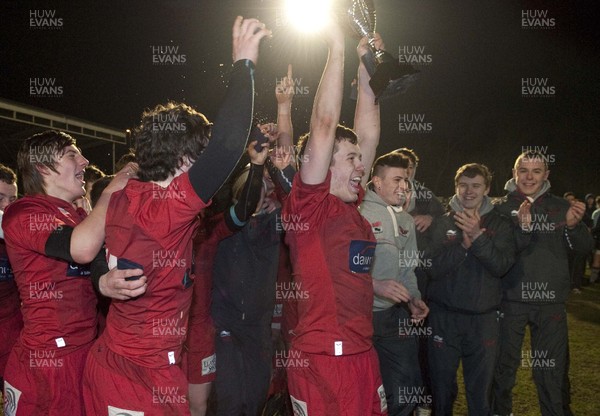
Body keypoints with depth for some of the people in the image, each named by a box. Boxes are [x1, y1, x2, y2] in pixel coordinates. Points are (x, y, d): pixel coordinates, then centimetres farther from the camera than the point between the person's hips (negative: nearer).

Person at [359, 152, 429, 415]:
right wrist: (375, 285, -24)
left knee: (407, 391, 11)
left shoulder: (406, 221, 15)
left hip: (395, 315, 7)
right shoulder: (358, 212, -10)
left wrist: (413, 298, 5)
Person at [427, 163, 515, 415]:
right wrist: (463, 245, -18)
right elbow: (433, 268, -8)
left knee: (480, 390, 9)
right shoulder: (442, 224, 2)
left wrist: (478, 237, -21)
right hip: (444, 316, 0)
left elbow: (502, 266, -10)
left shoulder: (500, 225, 4)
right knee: (442, 385, 10)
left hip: (483, 317, 1)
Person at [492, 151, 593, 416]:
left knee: (551, 370, 8)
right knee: (504, 365, 11)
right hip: (510, 299, -1)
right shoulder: (501, 208, -2)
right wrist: (522, 227, -29)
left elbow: (585, 248, 3)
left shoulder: (560, 207, 5)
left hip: (551, 301, 2)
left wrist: (574, 225, -16)